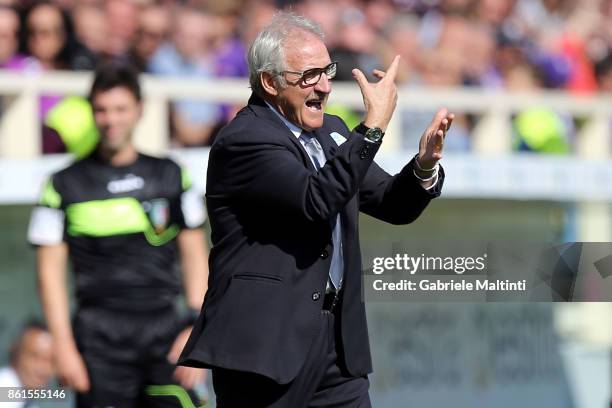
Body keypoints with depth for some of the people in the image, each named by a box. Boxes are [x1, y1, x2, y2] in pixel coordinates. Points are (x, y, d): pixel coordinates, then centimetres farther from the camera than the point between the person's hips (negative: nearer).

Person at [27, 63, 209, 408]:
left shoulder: (171, 176, 10)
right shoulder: (66, 185, 4)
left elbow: (195, 256, 11)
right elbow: (51, 270, 3)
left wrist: (196, 327, 1)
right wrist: (64, 346, -5)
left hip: (164, 331, 2)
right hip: (99, 337, -1)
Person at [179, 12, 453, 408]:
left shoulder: (330, 132, 16)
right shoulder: (243, 140, -11)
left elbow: (394, 205, 18)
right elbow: (317, 200, -24)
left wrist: (425, 165, -4)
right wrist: (375, 124, -21)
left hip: (338, 339, 8)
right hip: (269, 342, -7)